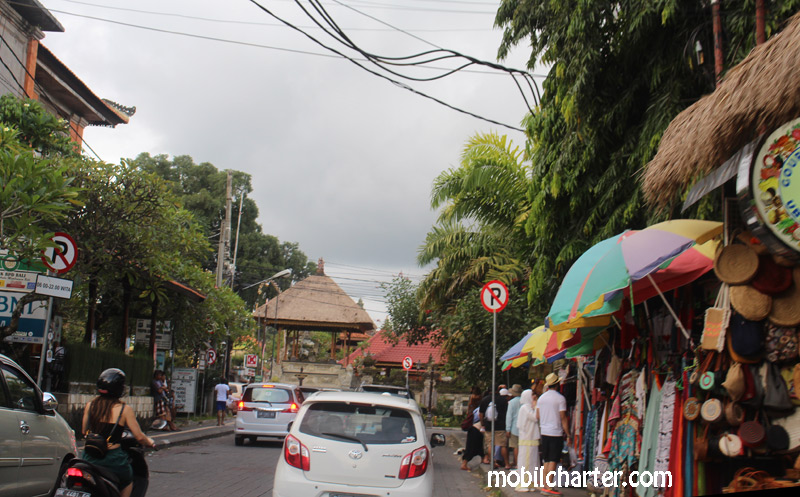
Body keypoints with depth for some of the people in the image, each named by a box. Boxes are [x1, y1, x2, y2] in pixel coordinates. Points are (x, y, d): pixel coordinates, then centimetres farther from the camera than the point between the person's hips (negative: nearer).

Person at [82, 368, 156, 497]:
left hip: (89, 458, 3)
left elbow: (84, 431, 12)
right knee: (128, 480, 23)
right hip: (112, 457, -3)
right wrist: (149, 442, 14)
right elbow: (139, 437, -7)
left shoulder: (90, 405, 2)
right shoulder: (125, 409, -8)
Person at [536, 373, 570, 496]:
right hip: (556, 433, -6)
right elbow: (563, 418, -10)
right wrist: (567, 434, -4)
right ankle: (549, 487, -5)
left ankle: (545, 486, 12)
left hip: (544, 432, 6)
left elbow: (537, 416, 11)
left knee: (546, 460, 12)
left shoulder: (541, 398, 7)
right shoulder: (560, 398, -10)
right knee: (553, 460, -3)